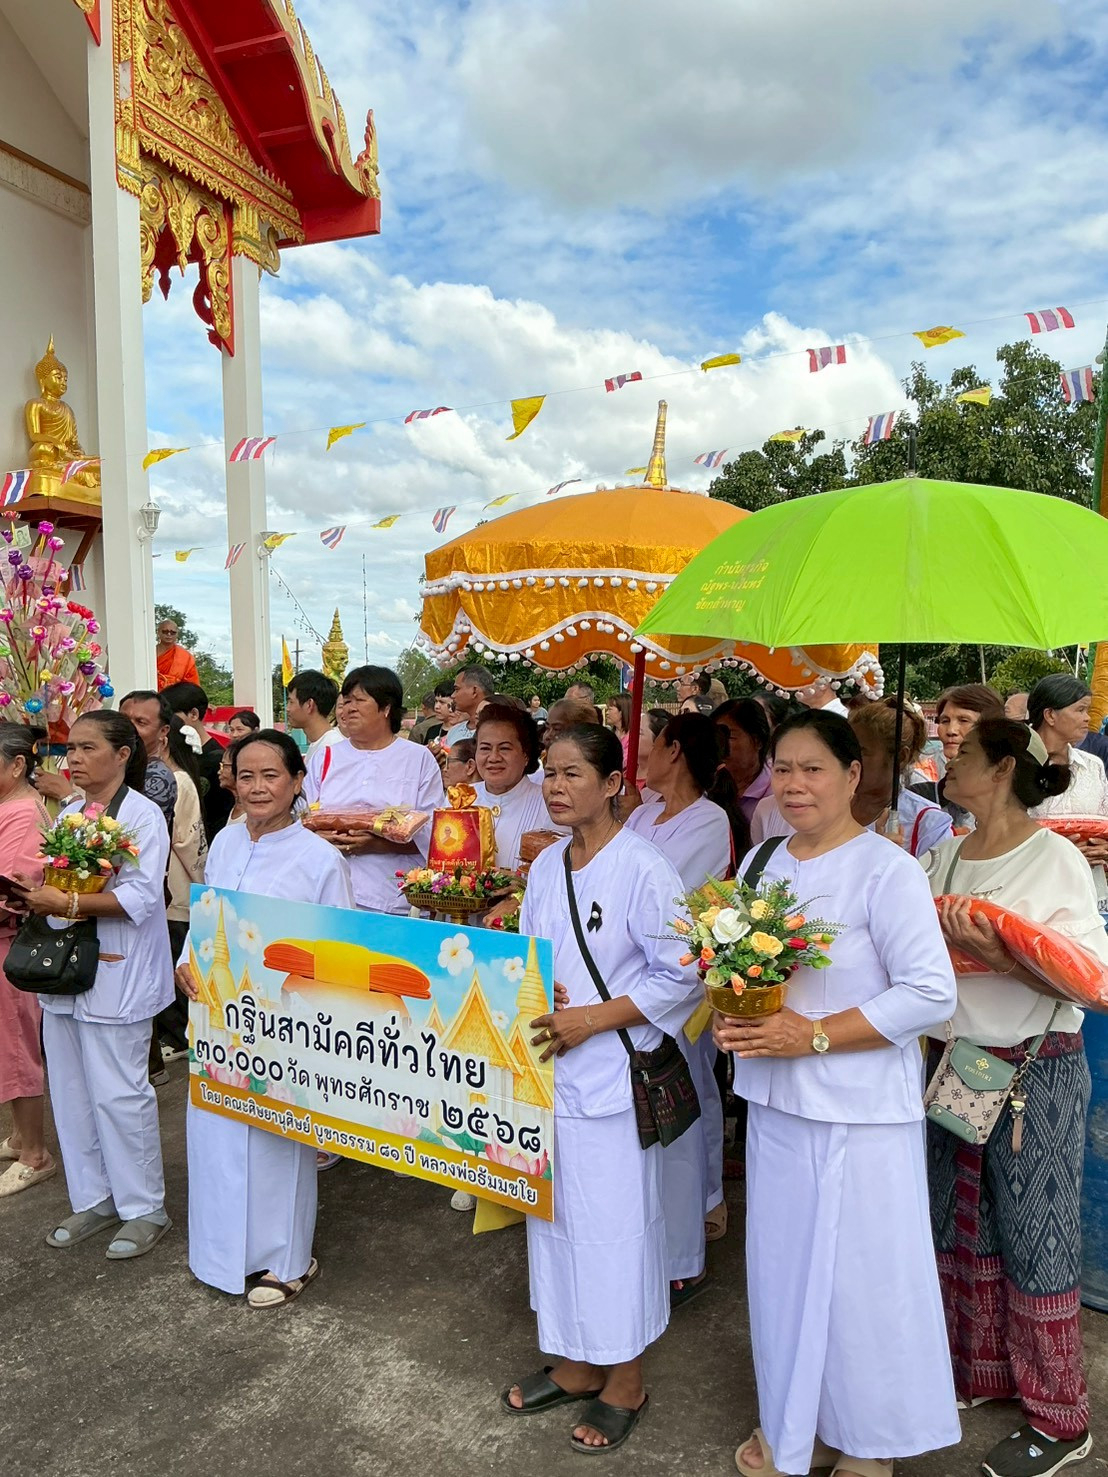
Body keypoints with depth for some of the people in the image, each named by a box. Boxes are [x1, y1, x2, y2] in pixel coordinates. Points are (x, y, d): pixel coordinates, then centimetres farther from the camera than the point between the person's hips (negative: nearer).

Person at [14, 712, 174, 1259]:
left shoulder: (142, 815, -11)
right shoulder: (69, 812, 13)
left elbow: (141, 898, -19)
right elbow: (61, 884, 17)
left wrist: (67, 903, -24)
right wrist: (34, 890, -4)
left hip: (114, 976, -8)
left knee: (118, 1094, -1)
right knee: (70, 1091, 13)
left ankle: (144, 1209, 15)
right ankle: (92, 1199, 29)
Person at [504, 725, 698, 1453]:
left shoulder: (644, 868, -16)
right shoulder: (546, 866, 6)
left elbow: (681, 977, -15)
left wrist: (592, 1019, -18)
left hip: (612, 1079, -7)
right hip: (548, 1071, 7)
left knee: (615, 1224, 7)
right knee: (557, 1217, 17)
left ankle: (625, 1381, 29)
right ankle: (576, 1365, 38)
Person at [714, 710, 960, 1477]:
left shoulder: (886, 870, -14)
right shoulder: (760, 863, 6)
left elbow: (932, 992, -18)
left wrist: (815, 1035, -21)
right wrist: (729, 1014, -5)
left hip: (858, 1112, -6)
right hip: (774, 1099, 6)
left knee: (857, 1275, 6)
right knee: (784, 1265, 17)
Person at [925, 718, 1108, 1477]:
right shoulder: (946, 857, 5)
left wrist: (1000, 955, -29)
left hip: (1035, 1072, -6)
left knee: (1035, 1240, 6)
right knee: (962, 1224, 17)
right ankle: (980, 1370, 37)